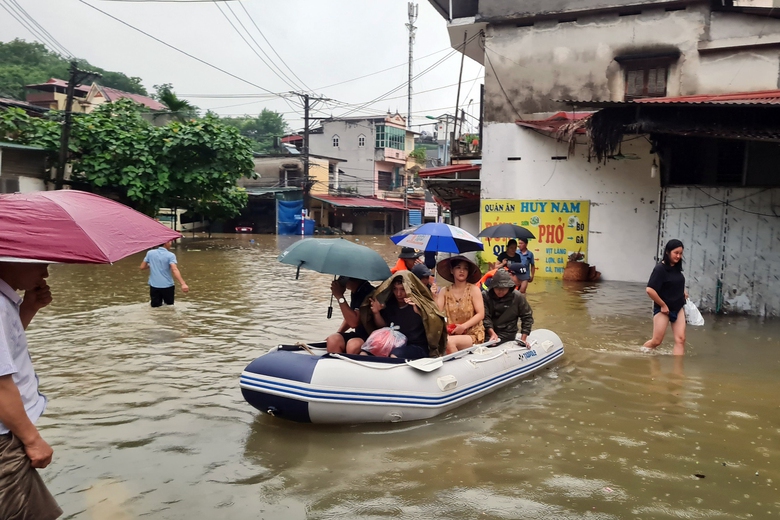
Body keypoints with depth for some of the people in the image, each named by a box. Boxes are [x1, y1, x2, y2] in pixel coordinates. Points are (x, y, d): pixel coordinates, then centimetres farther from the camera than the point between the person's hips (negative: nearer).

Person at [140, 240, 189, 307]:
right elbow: (174, 270, -25)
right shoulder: (170, 255, -11)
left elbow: (142, 267, 6)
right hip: (167, 286, -3)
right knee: (169, 306, 12)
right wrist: (183, 284, -35)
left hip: (154, 286, 3)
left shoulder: (150, 253, 1)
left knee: (155, 307, 6)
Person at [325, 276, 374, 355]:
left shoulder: (368, 293, -21)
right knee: (333, 340, -16)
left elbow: (354, 322, -25)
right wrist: (338, 333, 13)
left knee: (353, 346, -36)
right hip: (359, 333, 8)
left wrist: (339, 296, -21)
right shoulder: (355, 291, 8)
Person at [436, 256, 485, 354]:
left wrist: (464, 326, -16)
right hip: (451, 334, 2)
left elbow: (480, 314, -5)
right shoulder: (444, 291, 8)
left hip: (472, 334, -2)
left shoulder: (474, 289, 0)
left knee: (449, 342, -30)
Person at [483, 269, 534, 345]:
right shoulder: (485, 296, -5)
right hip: (488, 334, 1)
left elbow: (527, 317, 5)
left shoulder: (517, 297, -3)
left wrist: (523, 339, -1)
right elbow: (485, 317, -11)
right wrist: (492, 333, -26)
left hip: (507, 335, -1)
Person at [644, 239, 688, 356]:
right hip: (663, 309, -6)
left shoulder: (677, 267, 3)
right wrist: (663, 305, -18)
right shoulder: (660, 268, -19)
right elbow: (650, 290, -26)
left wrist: (683, 292, 8)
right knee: (656, 341, 2)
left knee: (680, 339, -1)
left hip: (678, 308, 7)